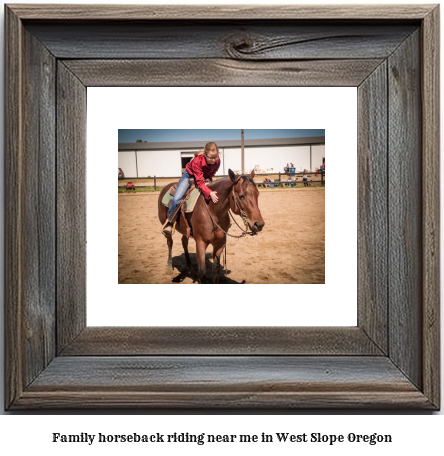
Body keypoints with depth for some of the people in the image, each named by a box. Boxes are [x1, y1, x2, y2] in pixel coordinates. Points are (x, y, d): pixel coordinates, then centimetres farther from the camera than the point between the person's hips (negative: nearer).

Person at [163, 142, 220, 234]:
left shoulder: (217, 161, -25)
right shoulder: (197, 161, -39)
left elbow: (211, 174, -3)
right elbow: (200, 182, -43)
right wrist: (209, 193, -57)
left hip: (205, 177, 5)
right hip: (190, 175, -5)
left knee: (217, 196, -7)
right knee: (176, 199, -20)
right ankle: (169, 222, 3)